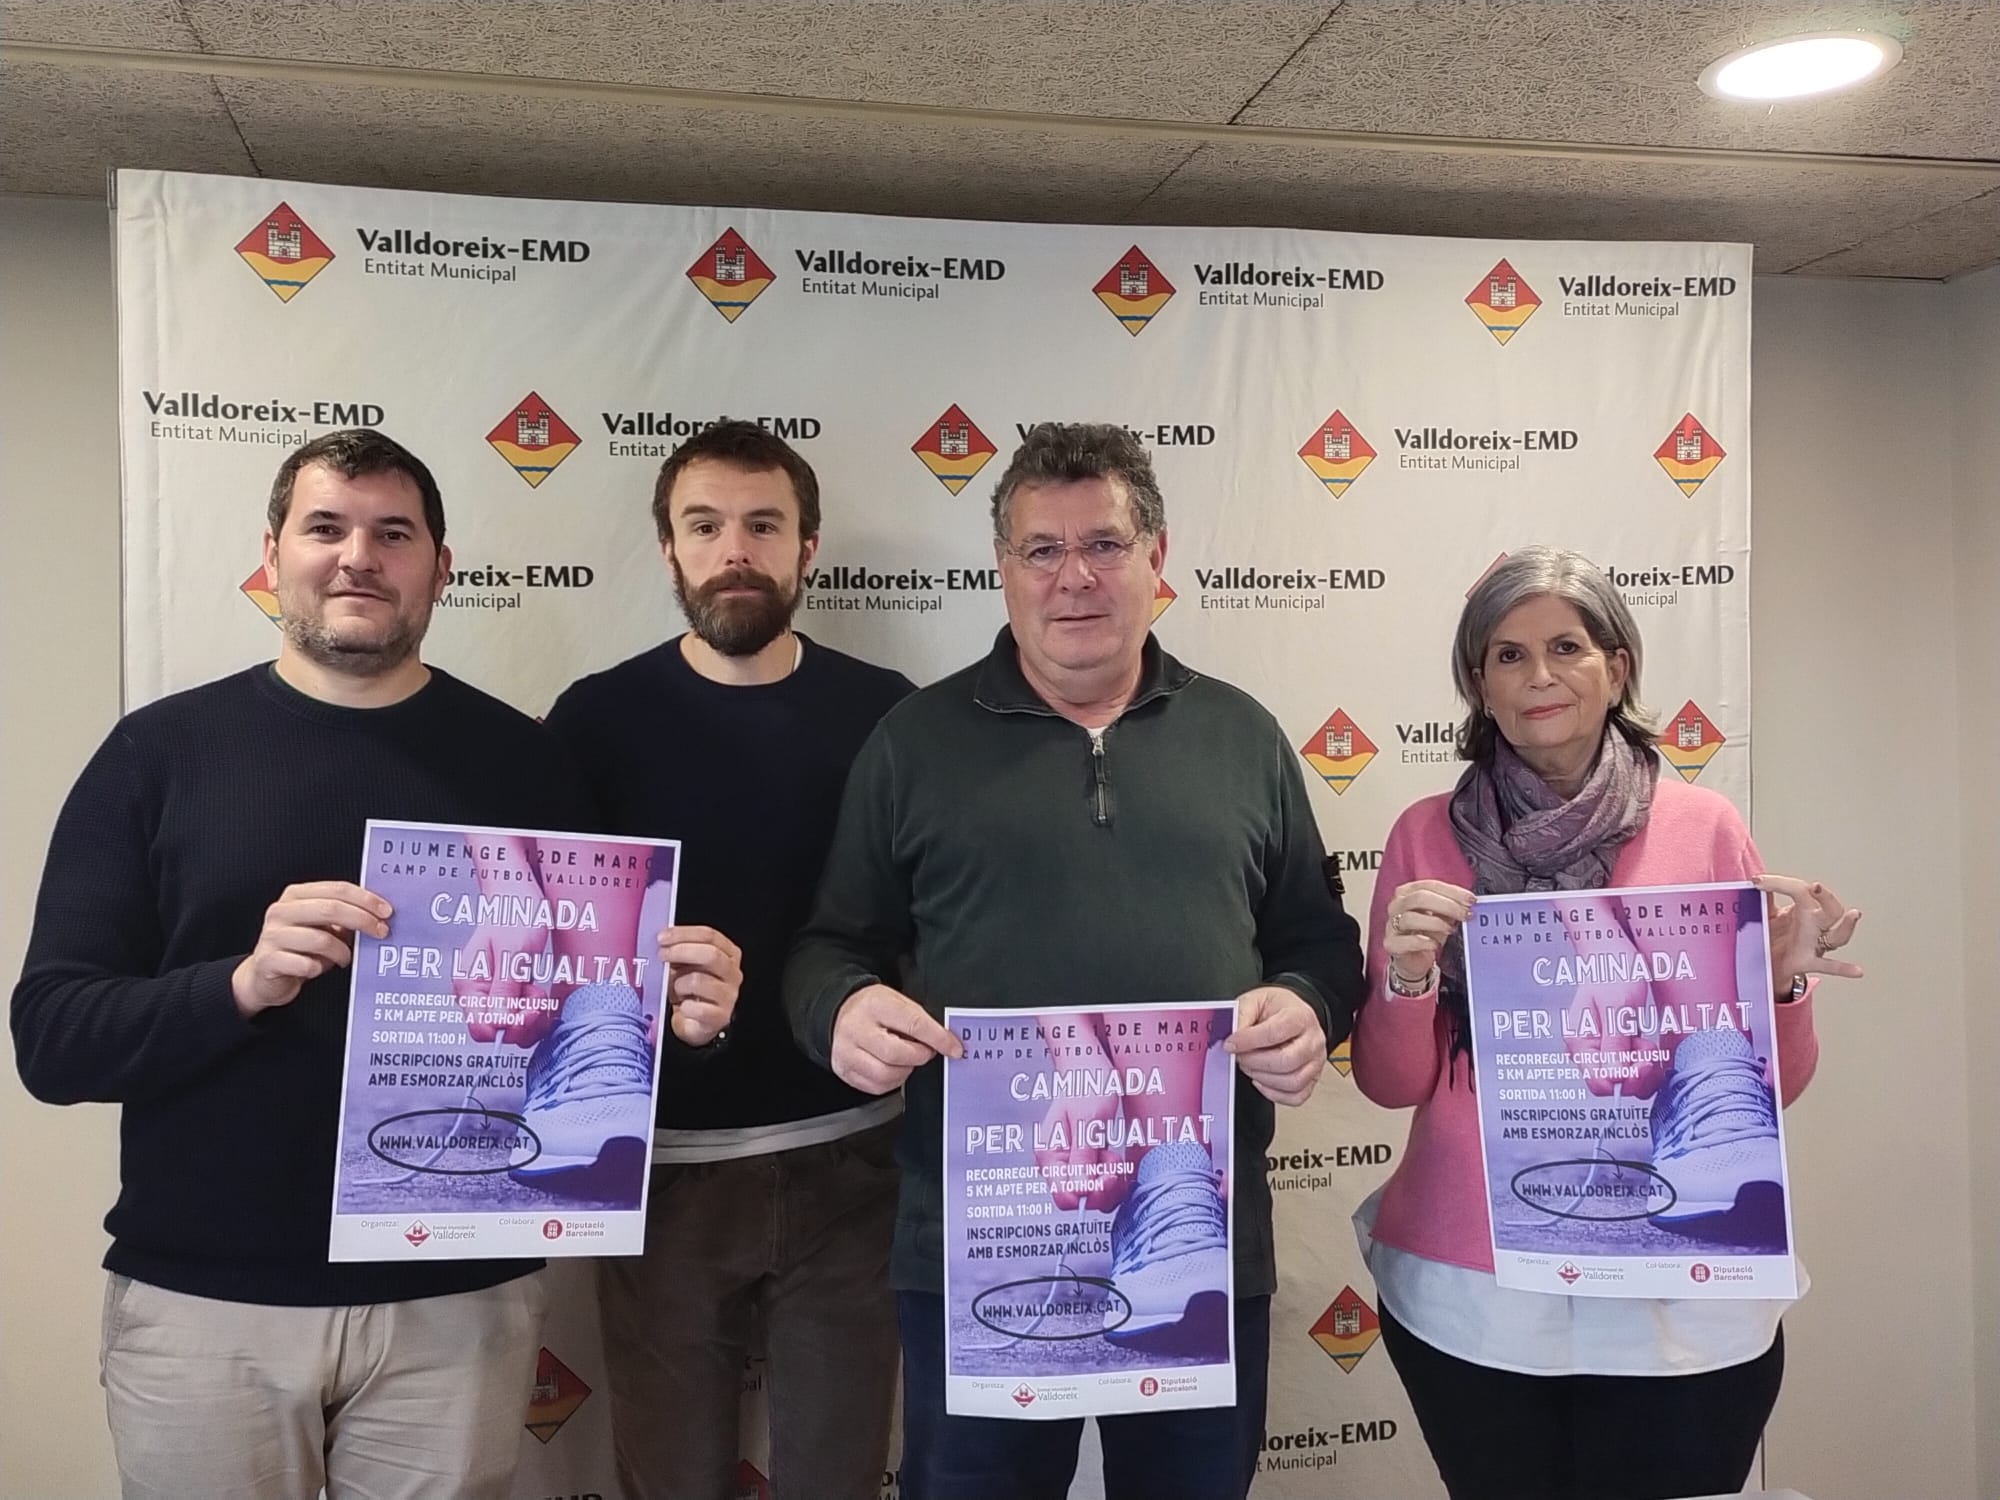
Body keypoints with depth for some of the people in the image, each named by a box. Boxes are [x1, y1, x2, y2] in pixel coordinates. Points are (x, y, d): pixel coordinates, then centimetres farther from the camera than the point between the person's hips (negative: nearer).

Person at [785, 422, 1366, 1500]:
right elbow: (832, 946, 6)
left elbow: (1319, 941, 13)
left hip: (1207, 1243, 2)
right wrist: (844, 1008, -16)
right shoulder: (918, 738, 3)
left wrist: (1307, 1009, -9)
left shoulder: (1242, 736, 8)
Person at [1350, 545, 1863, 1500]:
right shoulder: (1427, 836, -2)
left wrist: (1784, 981, -15)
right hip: (1471, 1296, 0)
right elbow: (1391, 1083, -1)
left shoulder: (1703, 826, -2)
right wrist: (1405, 978, -19)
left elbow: (1771, 1088, 4)